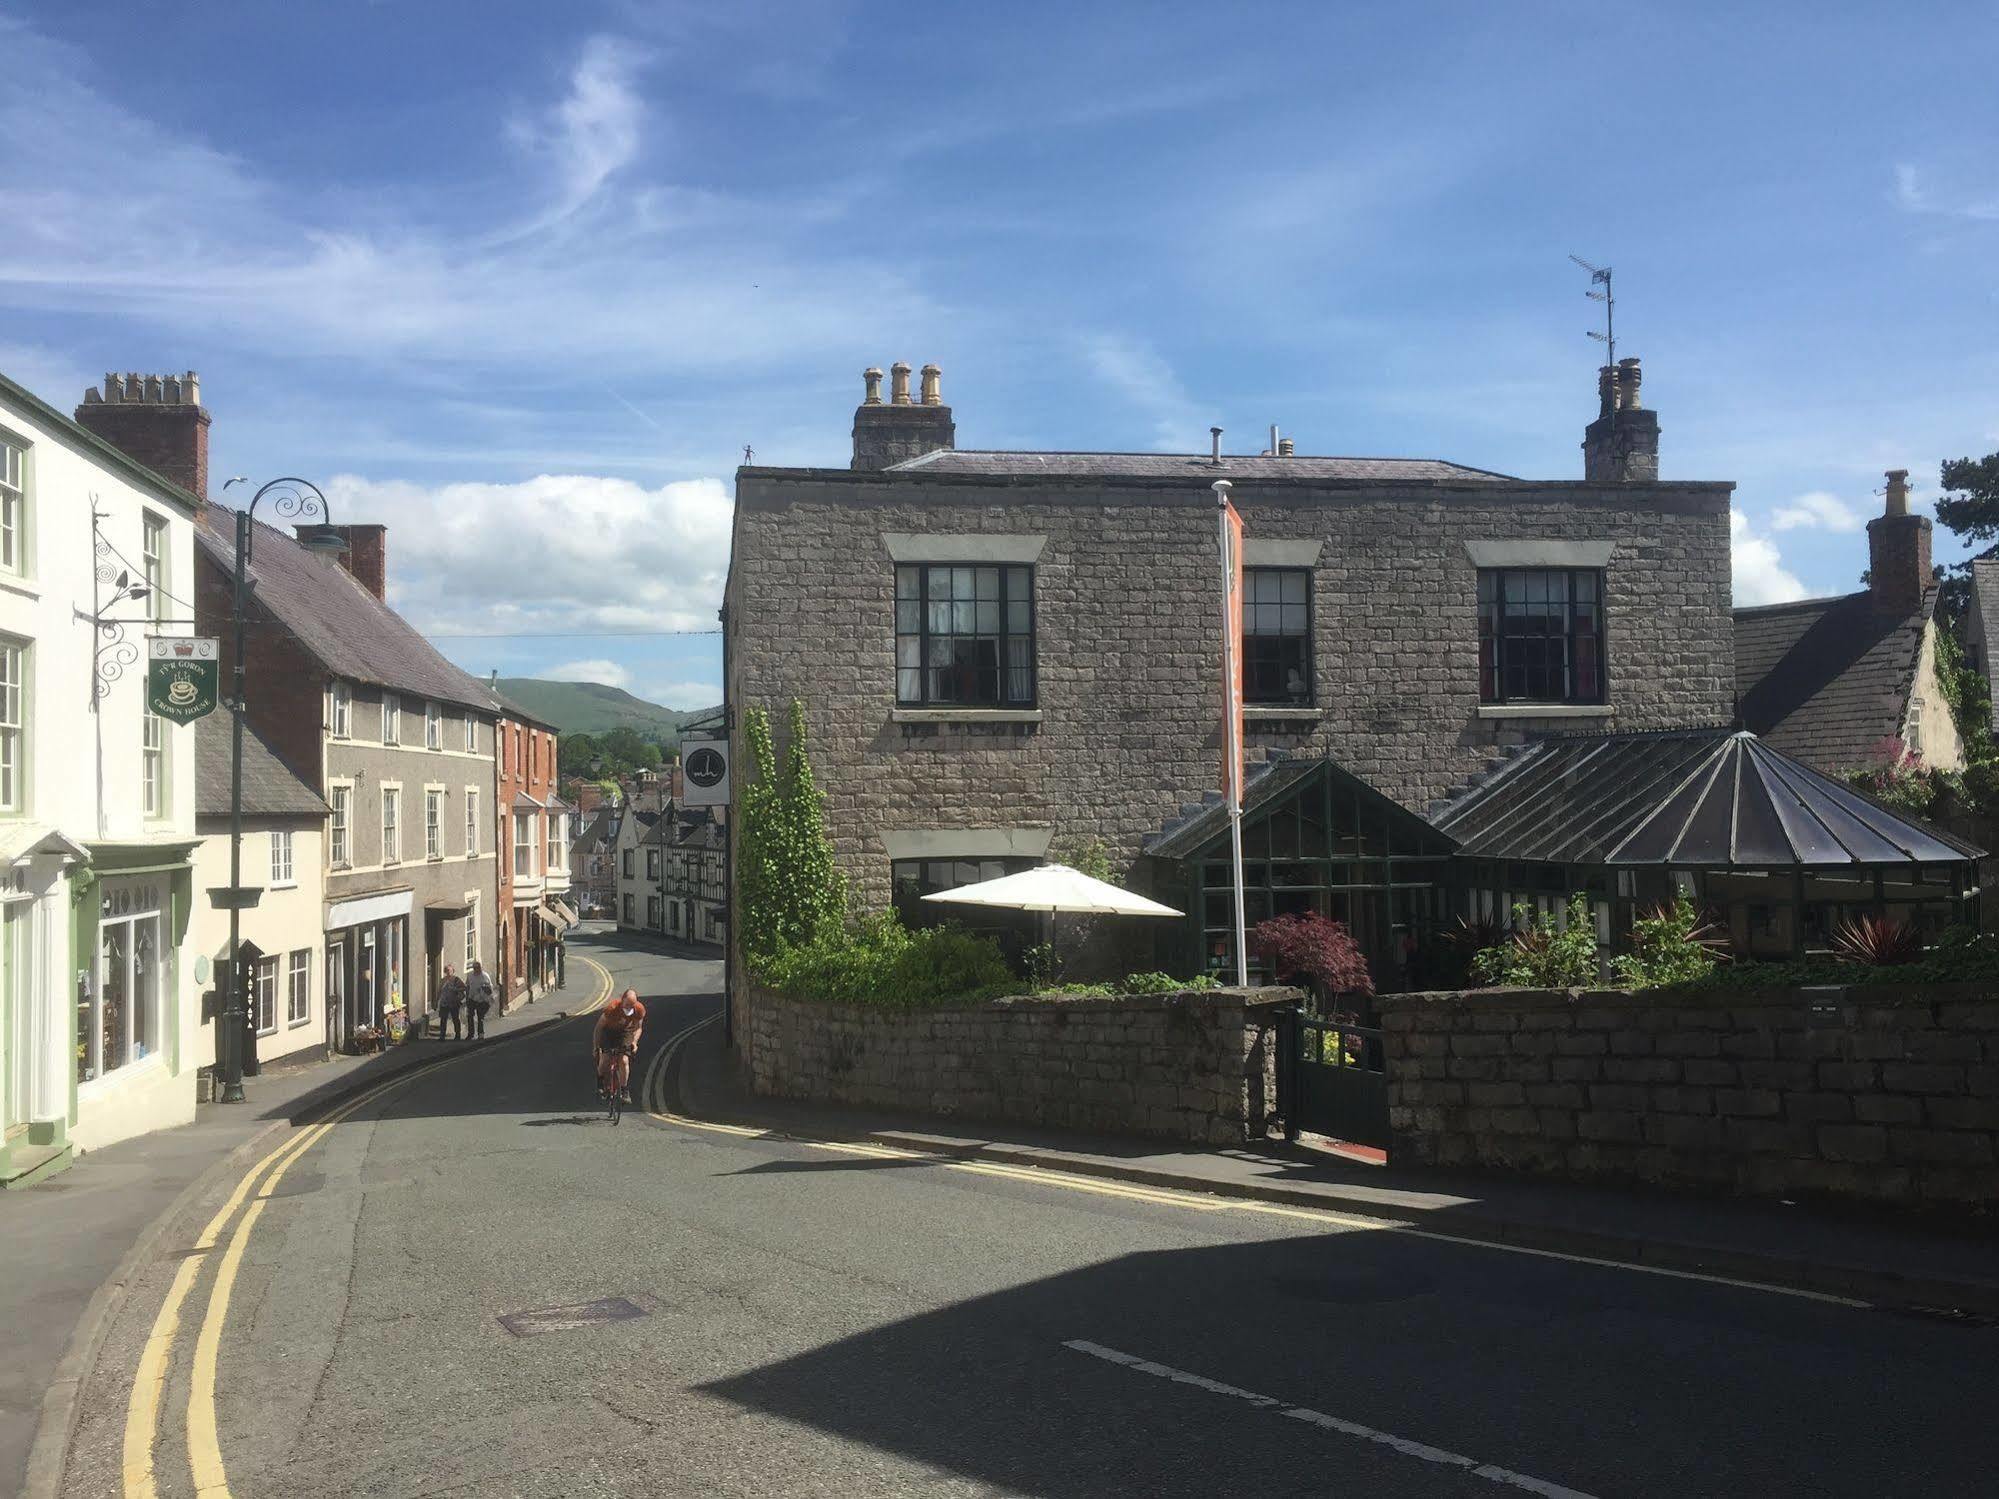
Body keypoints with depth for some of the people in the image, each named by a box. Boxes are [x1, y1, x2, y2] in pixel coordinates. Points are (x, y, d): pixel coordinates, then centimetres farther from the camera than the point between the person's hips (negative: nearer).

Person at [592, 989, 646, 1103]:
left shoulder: (640, 1010, -25)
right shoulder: (612, 1008, -34)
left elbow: (638, 1028, -4)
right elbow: (599, 1027, -21)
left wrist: (634, 1042, -19)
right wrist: (596, 1047, -21)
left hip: (625, 1032, 2)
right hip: (608, 1031, -1)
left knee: (624, 1060, -16)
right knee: (605, 1059, -20)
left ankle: (625, 1091, -2)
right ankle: (601, 1084, 6)